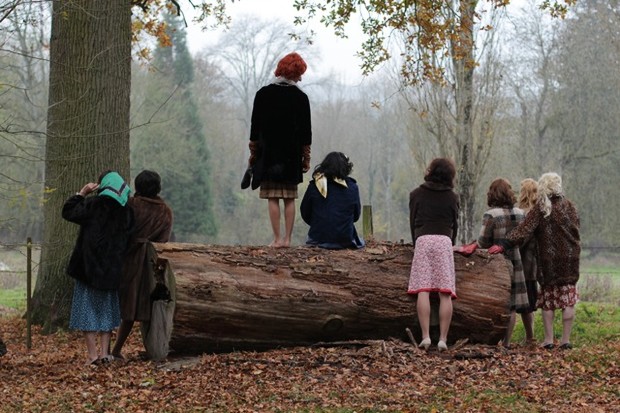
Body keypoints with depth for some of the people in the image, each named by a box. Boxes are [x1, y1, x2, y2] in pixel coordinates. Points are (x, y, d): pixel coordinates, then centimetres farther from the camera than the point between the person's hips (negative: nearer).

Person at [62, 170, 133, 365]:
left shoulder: (93, 204, -13)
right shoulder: (126, 210, 1)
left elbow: (68, 212, -3)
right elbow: (127, 238, 10)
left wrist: (81, 193, 1)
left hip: (88, 265, -4)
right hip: (111, 268, 4)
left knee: (87, 307, 3)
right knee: (106, 307, 15)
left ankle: (93, 354, -1)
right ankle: (105, 353, 11)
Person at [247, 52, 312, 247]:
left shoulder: (263, 93, -1)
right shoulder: (301, 97, 1)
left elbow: (255, 126, 1)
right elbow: (306, 130, 3)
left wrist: (253, 152, 8)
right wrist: (306, 157, 10)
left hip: (268, 153, -1)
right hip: (292, 156, 1)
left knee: (273, 198, -1)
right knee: (290, 198, 7)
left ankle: (277, 239, -5)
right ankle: (287, 238, 6)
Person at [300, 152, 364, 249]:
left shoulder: (314, 186, -5)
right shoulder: (352, 187, -5)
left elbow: (305, 214, 4)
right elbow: (356, 216, 6)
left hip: (318, 238, 1)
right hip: (345, 240, -1)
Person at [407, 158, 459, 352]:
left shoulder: (416, 194, 14)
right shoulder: (452, 197, 14)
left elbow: (412, 222, 16)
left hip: (422, 239, 0)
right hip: (444, 241, 0)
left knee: (423, 290, -8)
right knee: (446, 294, -3)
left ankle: (425, 336, -19)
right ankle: (443, 338, -10)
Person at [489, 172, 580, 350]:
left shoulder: (540, 209, -8)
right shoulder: (569, 206, 4)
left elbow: (524, 230, -18)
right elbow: (576, 230, 12)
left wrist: (504, 244, -23)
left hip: (548, 261, -2)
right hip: (570, 258, 2)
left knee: (548, 300, 7)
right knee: (568, 299, 5)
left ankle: (548, 339, 6)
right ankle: (565, 340, 4)